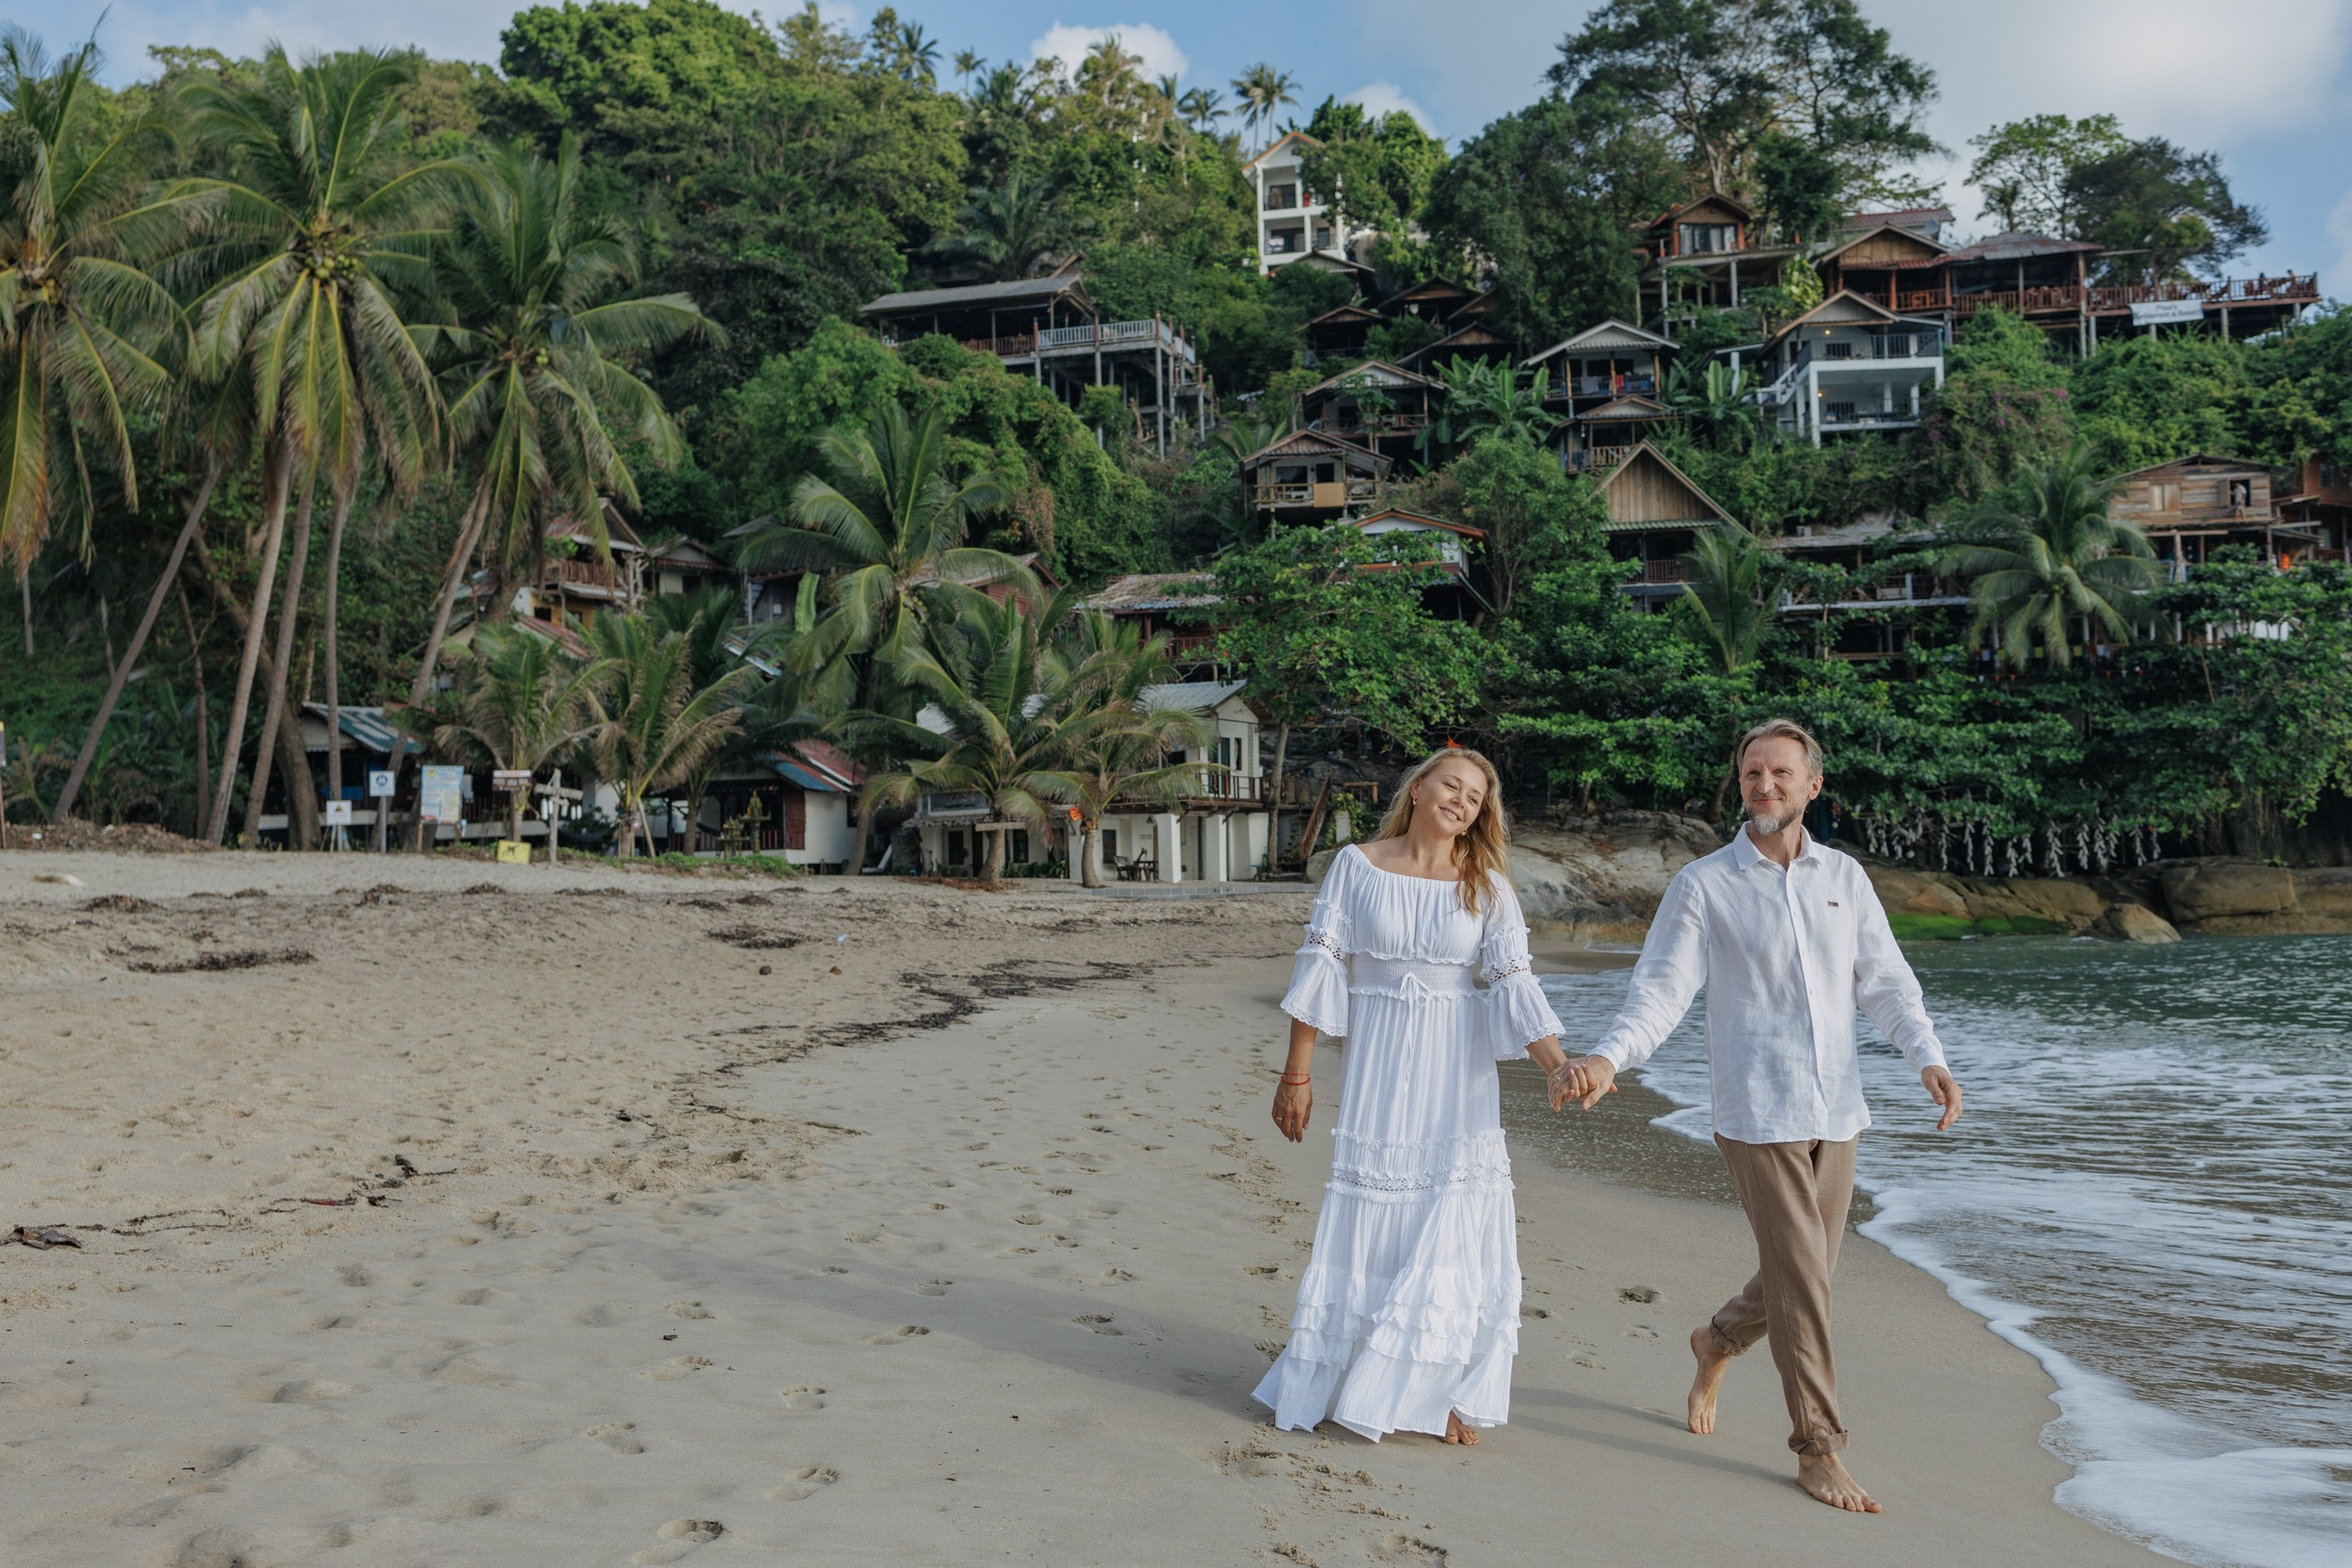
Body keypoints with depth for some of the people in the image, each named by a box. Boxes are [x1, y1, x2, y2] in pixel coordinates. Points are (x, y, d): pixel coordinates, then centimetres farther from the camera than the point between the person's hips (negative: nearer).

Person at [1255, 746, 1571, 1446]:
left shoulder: (1488, 889, 3)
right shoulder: (1357, 867, 0)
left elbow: (1513, 985, -5)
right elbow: (1320, 967, -1)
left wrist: (1559, 1063, -20)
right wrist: (1297, 1074, -2)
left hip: (1456, 1075, 1)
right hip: (1377, 1067, -1)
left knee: (1456, 1222, 0)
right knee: (1370, 1214, 2)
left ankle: (1438, 1390, 14)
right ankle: (1344, 1385, 16)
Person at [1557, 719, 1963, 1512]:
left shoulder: (1845, 876, 9)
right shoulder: (1702, 884, -5)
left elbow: (1884, 980, 10)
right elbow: (1660, 990, -11)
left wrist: (1928, 1057, -6)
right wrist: (1605, 1059, -28)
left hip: (1835, 1111, 5)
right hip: (1757, 1113, -5)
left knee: (1803, 1273, 15)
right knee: (1801, 1279, -5)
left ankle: (1717, 1341, 45)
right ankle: (1819, 1452, 9)